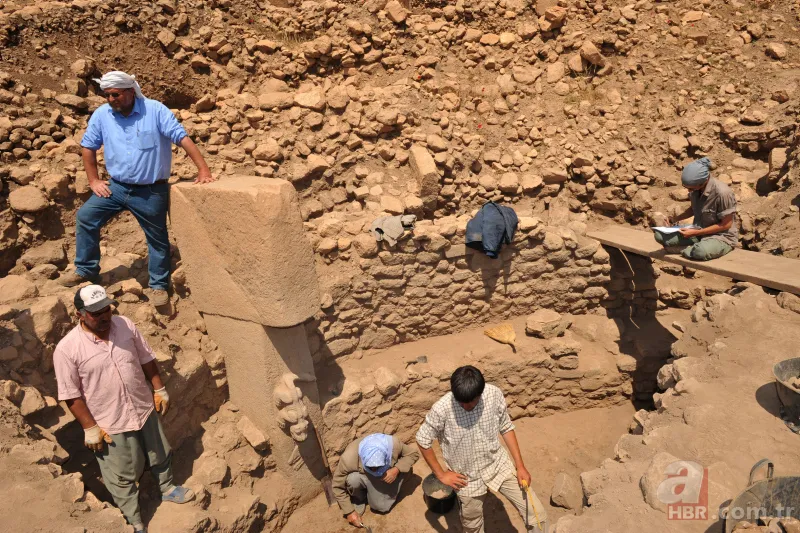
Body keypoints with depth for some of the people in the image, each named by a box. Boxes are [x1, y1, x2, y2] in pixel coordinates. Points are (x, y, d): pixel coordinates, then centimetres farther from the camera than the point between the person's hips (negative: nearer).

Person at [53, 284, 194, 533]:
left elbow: (146, 359, 2)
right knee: (122, 476, 15)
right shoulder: (67, 349, -21)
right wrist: (90, 428, -12)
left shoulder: (125, 325, -11)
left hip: (145, 409, 4)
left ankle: (167, 488, 54)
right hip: (110, 423, -4)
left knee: (160, 454, 25)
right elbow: (71, 395, -14)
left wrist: (159, 390, 4)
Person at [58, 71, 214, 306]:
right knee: (85, 217, 1)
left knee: (157, 238, 5)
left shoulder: (155, 111, -13)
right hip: (117, 186, 4)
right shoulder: (101, 114, -2)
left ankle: (159, 285, 21)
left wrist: (203, 169, -27)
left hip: (151, 191, -4)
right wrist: (94, 180, 4)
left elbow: (182, 138, -18)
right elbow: (88, 147, 9)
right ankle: (85, 270, 18)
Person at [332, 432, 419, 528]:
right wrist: (349, 512, -20)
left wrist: (396, 469, -31)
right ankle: (358, 499, 1)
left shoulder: (394, 444, -36)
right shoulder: (349, 458, -38)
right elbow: (338, 487, -23)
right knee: (353, 479, -33)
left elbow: (413, 454, -16)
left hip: (384, 478, 2)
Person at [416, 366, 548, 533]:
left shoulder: (494, 394, -19)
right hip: (468, 478, -2)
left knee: (537, 514, 0)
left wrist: (520, 465, -4)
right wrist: (441, 474, -7)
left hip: (499, 465, 2)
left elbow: (506, 428, -2)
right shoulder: (442, 409, -27)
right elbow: (423, 440, -11)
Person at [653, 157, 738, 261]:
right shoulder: (695, 188, -6)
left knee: (700, 252, -40)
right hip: (699, 231, 6)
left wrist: (695, 233, -21)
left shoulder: (722, 193, -26)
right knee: (660, 236, -10)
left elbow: (726, 224, -19)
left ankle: (685, 249, -7)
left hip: (723, 236, -6)